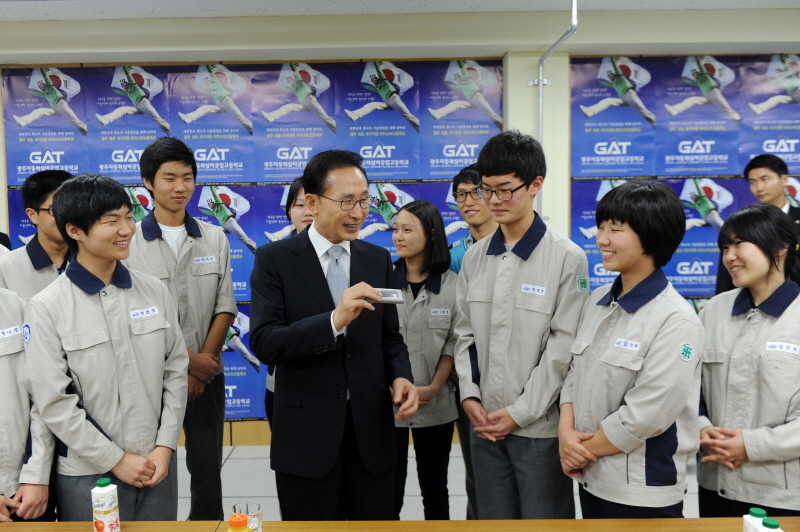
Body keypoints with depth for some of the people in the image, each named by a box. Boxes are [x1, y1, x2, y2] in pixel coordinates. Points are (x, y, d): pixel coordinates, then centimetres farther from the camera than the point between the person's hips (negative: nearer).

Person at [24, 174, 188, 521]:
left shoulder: (154, 291, 0)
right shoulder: (46, 308, -9)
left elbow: (176, 371, 4)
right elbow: (53, 402, -10)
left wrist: (165, 446, -3)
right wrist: (115, 460, -10)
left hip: (157, 466, 3)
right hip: (88, 476, -3)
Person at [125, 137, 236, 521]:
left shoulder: (214, 238, 4)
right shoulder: (129, 241, -5)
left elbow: (225, 306, 1)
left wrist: (206, 357, -11)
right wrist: (187, 359, -13)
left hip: (207, 374, 2)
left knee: (207, 468, 11)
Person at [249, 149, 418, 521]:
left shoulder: (378, 260, 6)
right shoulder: (275, 259, -6)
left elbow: (390, 336, 11)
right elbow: (263, 343, -15)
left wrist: (400, 376, -9)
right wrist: (334, 320, -28)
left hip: (372, 432, 3)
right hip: (306, 433, -3)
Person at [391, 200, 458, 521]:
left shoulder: (453, 284, -3)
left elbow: (455, 342, -2)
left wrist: (433, 388, -12)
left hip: (436, 405, 1)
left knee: (435, 489, 16)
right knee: (389, 490, 7)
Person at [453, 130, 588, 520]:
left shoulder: (567, 258, -10)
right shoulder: (474, 258, 6)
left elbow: (563, 345, -12)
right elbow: (465, 334, 9)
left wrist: (520, 412, -14)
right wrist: (469, 396, -4)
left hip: (540, 426, -4)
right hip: (485, 423, 5)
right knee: (493, 520, 18)